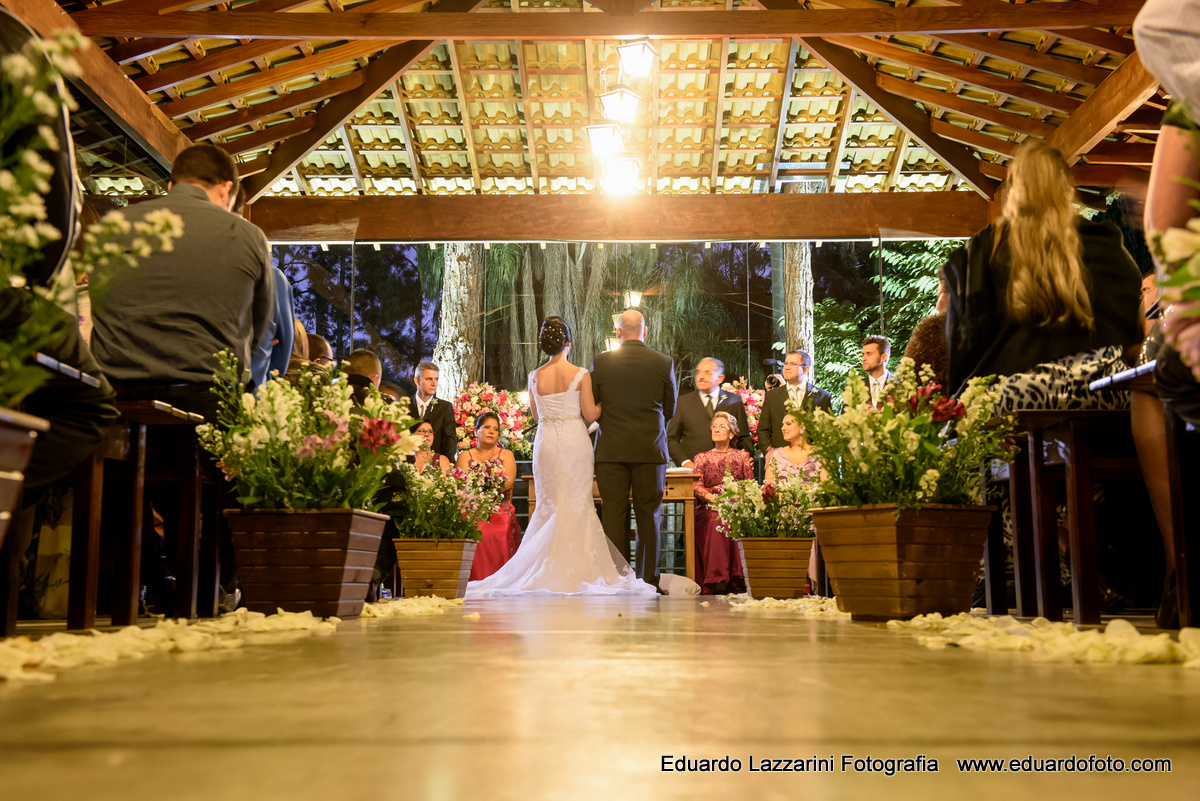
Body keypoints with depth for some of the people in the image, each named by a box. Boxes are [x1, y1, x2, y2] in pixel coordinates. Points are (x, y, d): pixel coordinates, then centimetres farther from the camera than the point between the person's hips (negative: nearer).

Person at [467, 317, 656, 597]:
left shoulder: (535, 377, 2)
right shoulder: (581, 375, -7)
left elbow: (536, 415, 11)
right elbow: (590, 415, -7)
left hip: (546, 442, 3)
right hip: (575, 442, -3)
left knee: (550, 506, 10)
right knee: (577, 505, 4)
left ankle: (551, 571, 10)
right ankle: (577, 570, 2)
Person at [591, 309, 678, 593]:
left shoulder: (601, 362, -2)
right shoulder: (664, 363, -1)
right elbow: (670, 409, 7)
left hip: (611, 449, 0)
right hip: (651, 450, 0)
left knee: (613, 517, 4)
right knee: (648, 516, 6)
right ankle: (647, 582, 7)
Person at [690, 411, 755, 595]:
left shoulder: (742, 456, 19)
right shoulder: (702, 457, 19)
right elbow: (696, 485, 4)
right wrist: (713, 498, -15)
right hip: (708, 508, 0)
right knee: (714, 522, -34)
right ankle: (714, 581, -33)